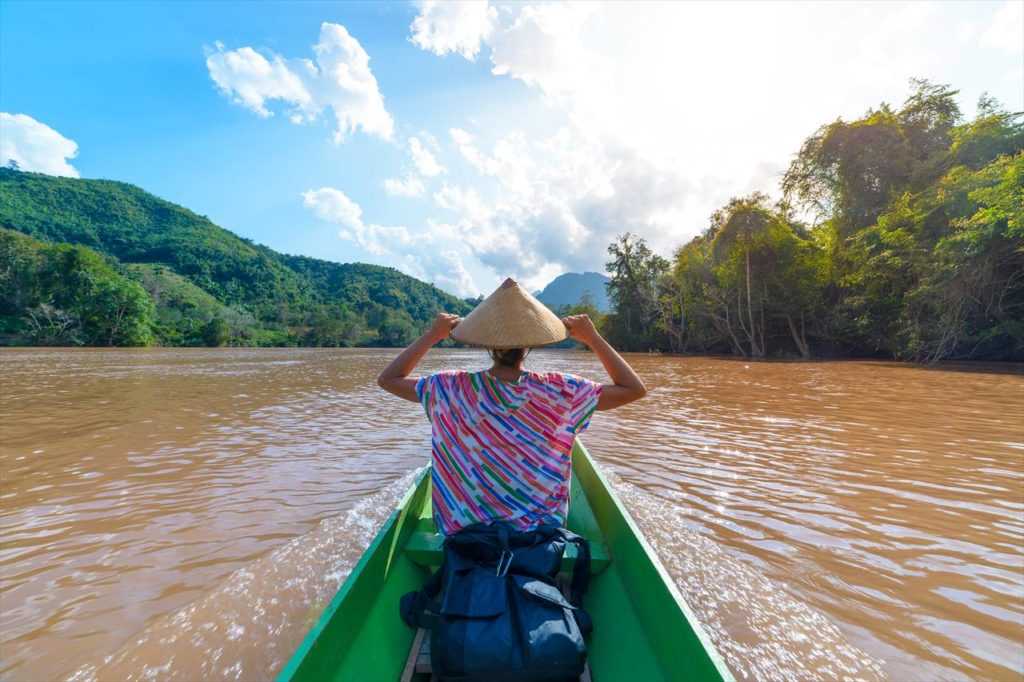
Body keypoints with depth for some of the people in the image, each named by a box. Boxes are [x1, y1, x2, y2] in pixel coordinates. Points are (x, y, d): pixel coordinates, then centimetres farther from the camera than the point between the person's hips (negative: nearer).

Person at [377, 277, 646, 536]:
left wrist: (432, 336, 0)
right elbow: (635, 388, -9)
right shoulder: (559, 392, -20)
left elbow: (387, 379, 0)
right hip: (542, 534, 0)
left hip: (462, 532, 1)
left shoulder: (452, 389, -17)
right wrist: (593, 338, -5)